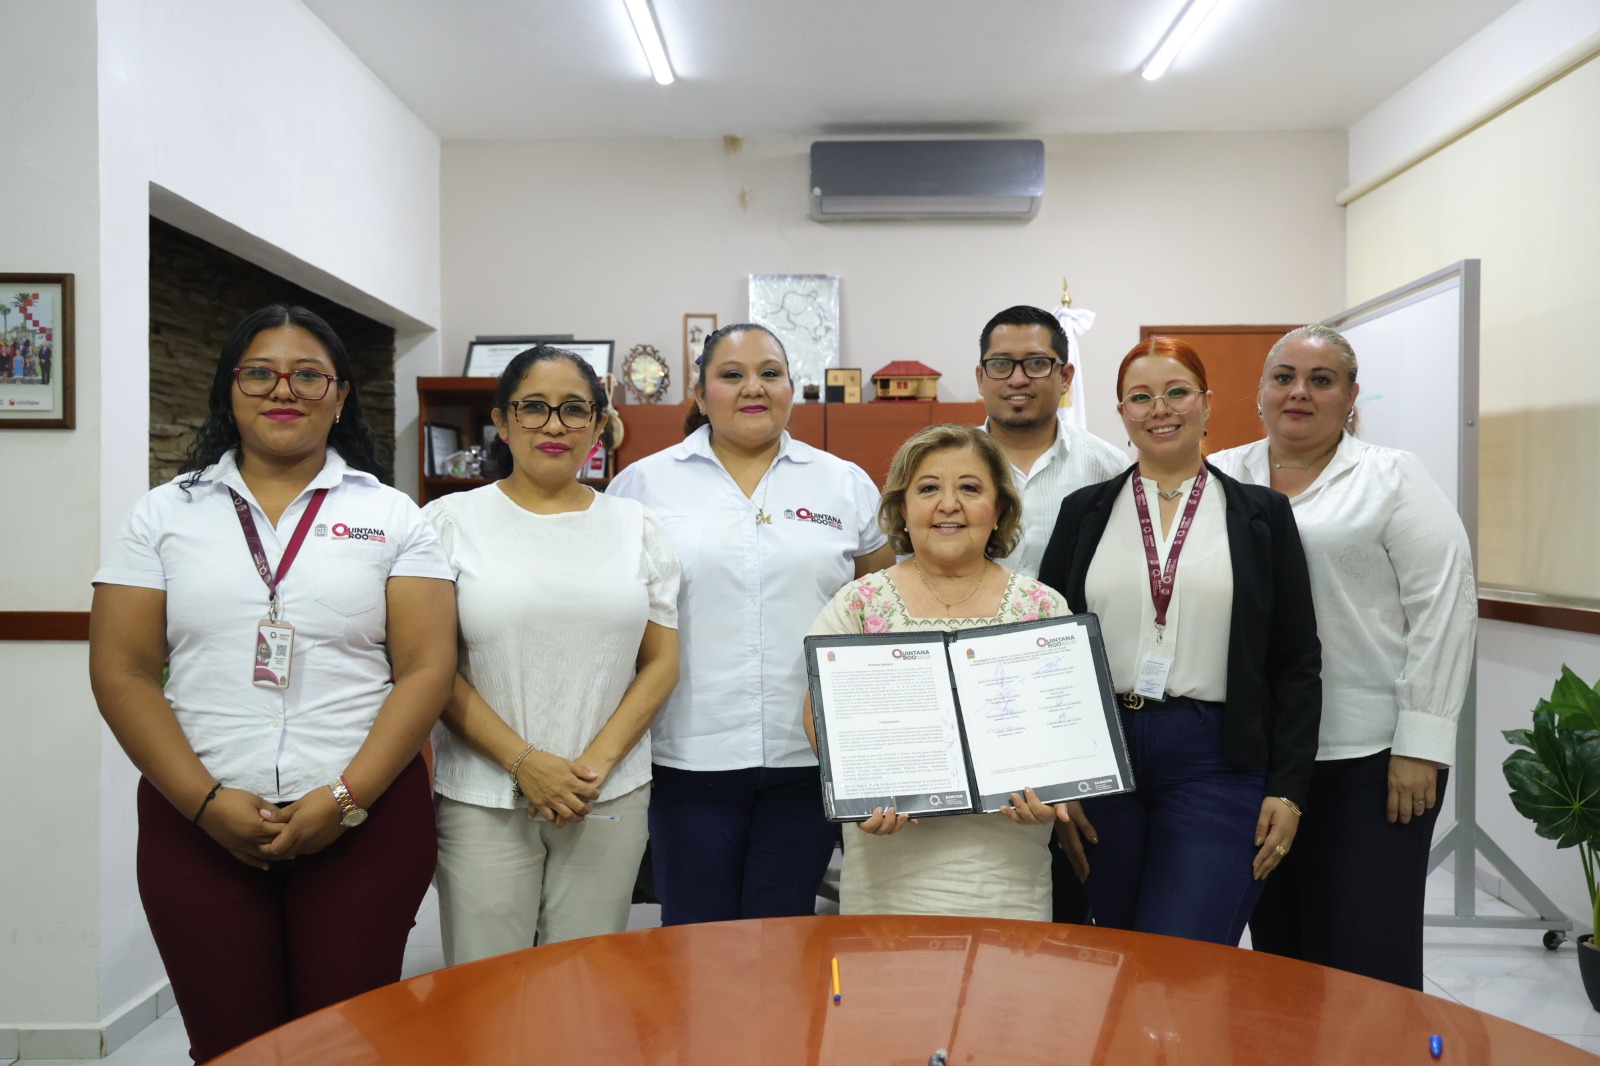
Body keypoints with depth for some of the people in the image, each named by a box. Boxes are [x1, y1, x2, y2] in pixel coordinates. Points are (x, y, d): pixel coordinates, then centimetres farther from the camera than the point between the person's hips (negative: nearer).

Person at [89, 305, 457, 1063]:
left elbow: (426, 668, -4)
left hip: (364, 820, -1)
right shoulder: (165, 513, 6)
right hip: (198, 823, 1)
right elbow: (122, 672, 1)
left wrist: (347, 797, -13)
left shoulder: (390, 516, 2)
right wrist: (206, 801, -9)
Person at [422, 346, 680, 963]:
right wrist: (525, 762, -12)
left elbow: (661, 663, 5)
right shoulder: (452, 521, 1)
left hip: (611, 797, 2)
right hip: (483, 798, -1)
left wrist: (596, 764, -7)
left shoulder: (637, 528, 7)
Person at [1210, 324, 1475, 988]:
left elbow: (1445, 604, -5)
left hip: (1369, 753, -3)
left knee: (1366, 955, 3)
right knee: (1273, 936, 15)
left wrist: (1420, 743, -10)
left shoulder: (1392, 478, 0)